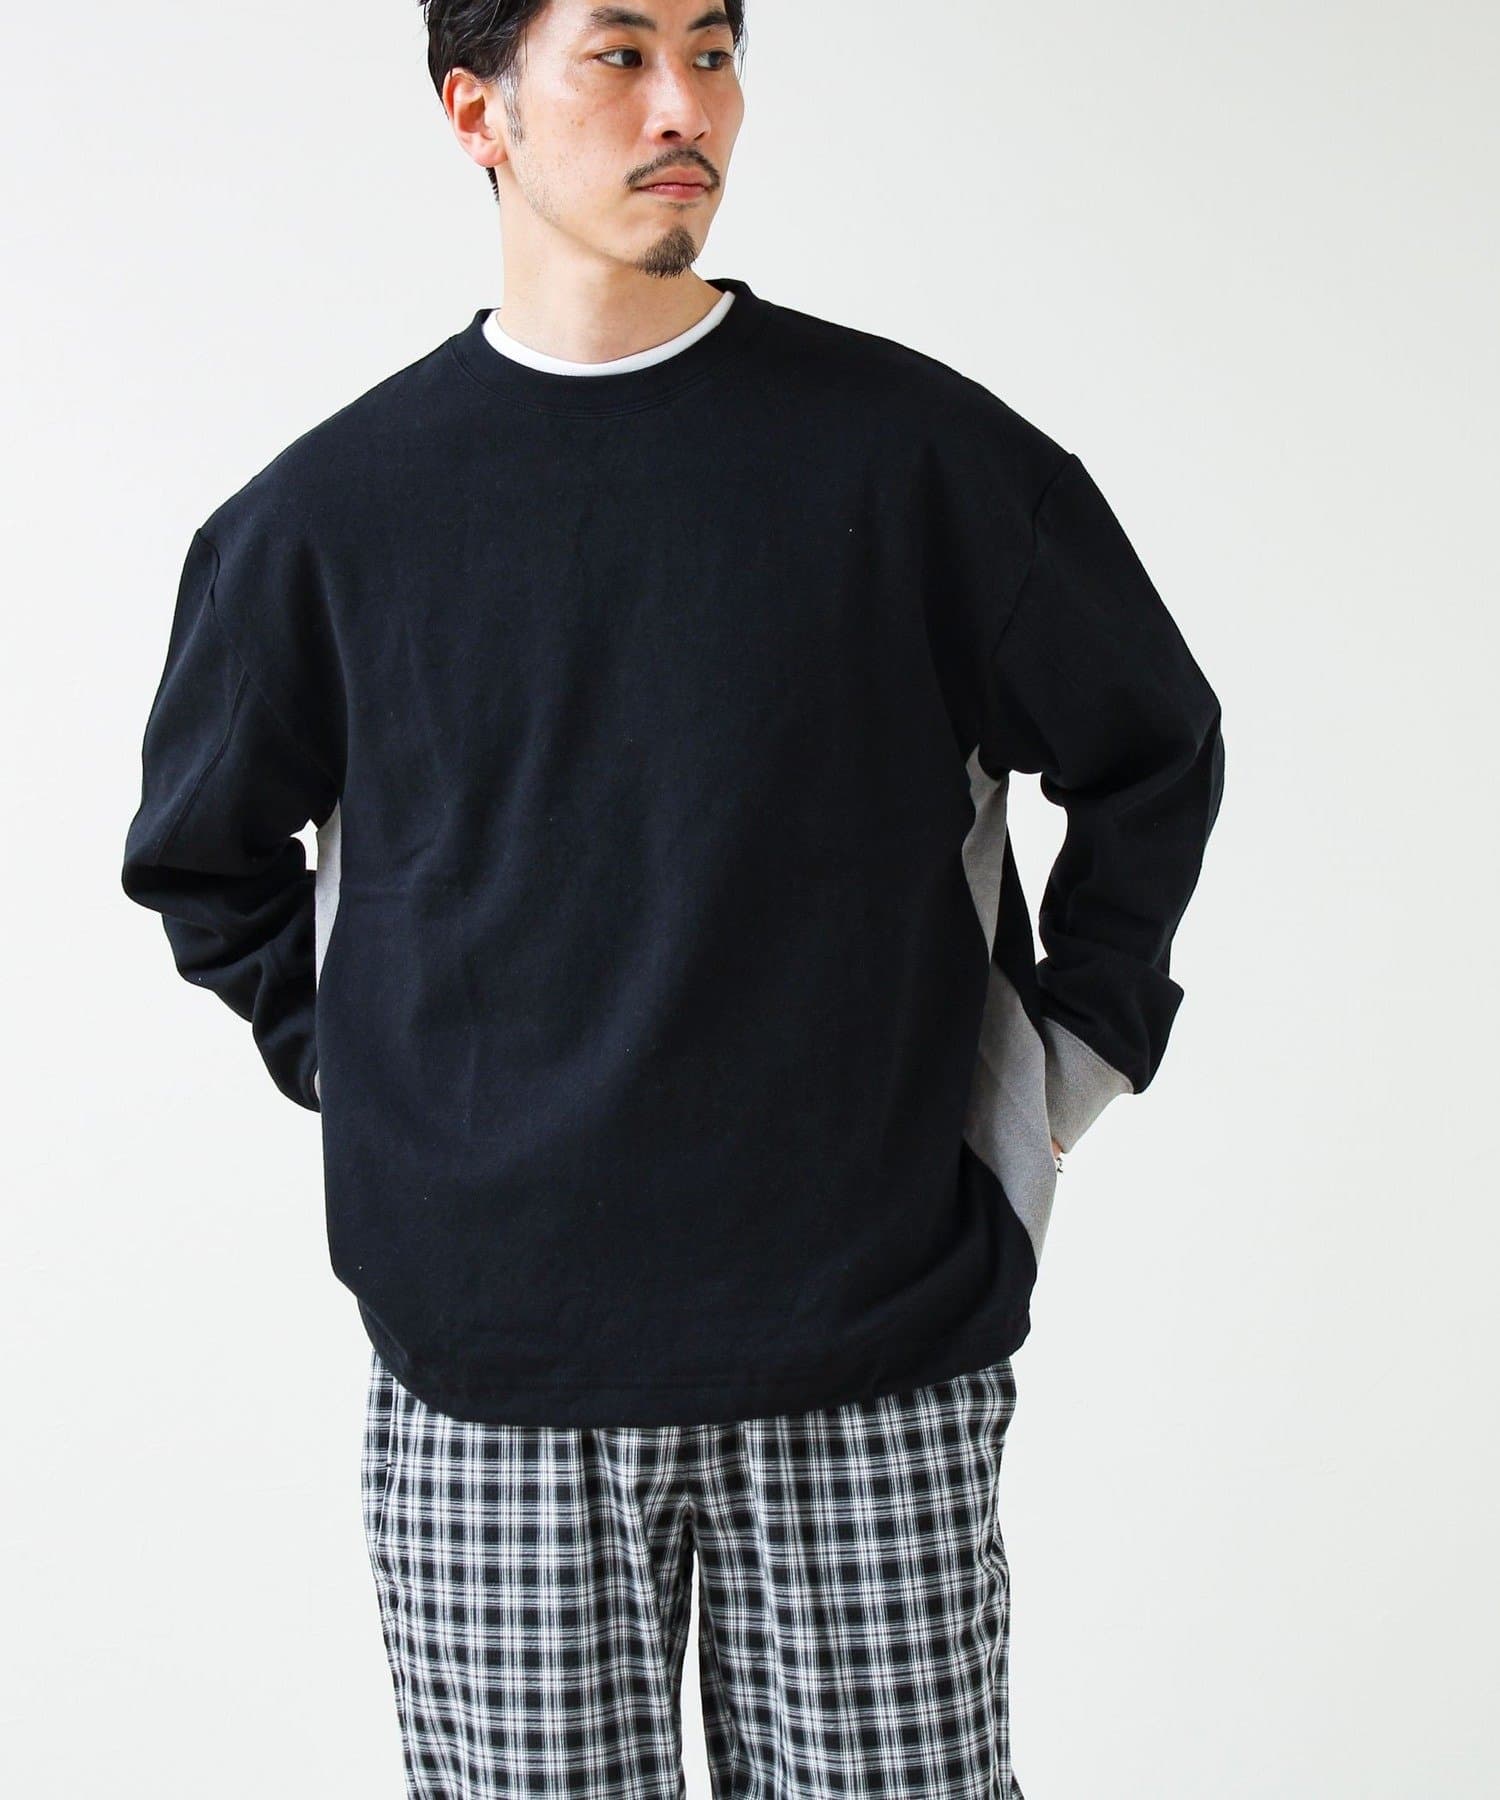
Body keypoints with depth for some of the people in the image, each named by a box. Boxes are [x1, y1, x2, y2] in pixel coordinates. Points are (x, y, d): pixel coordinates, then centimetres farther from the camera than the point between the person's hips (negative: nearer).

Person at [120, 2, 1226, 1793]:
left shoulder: (915, 448, 0)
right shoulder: (328, 508, 3)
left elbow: (1153, 752, 12)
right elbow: (205, 850, 18)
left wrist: (1063, 1066, 8)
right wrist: (341, 1058, 8)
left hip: (872, 1354, 0)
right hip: (485, 1380, 1)